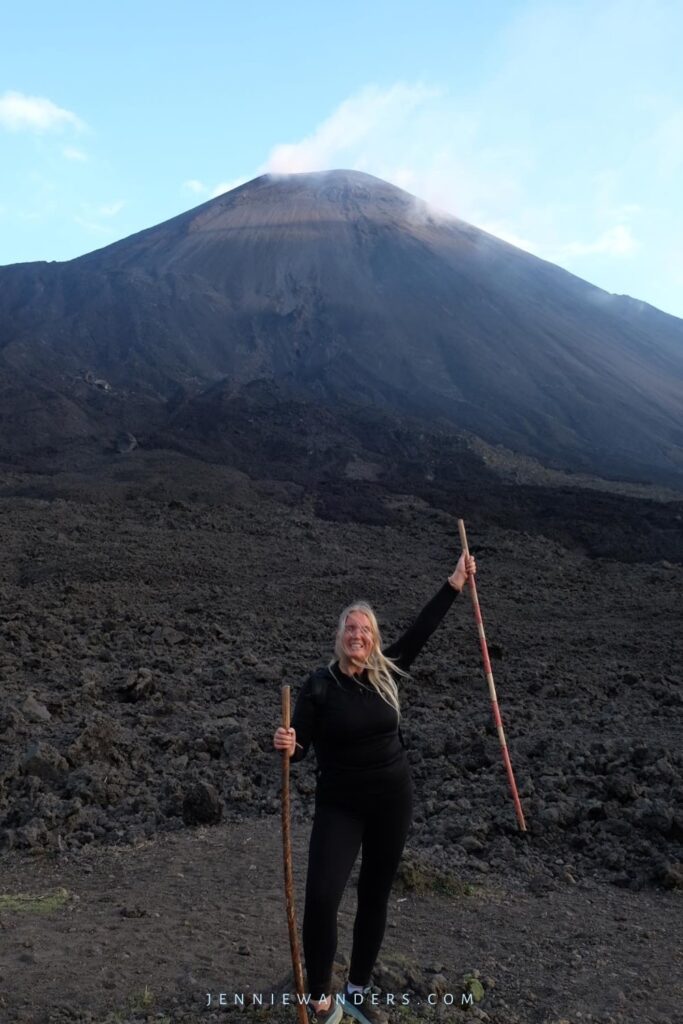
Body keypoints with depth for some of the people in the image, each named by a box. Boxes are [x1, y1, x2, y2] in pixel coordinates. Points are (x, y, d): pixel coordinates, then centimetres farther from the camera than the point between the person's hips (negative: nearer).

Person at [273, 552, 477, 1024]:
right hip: (340, 806, -3)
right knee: (321, 900, -14)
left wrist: (455, 583, 3)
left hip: (393, 801, 4)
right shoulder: (320, 685, -12)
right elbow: (300, 747, -12)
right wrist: (286, 745, -36)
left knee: (376, 897, 13)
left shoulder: (387, 672, -3)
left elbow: (423, 628, 3)